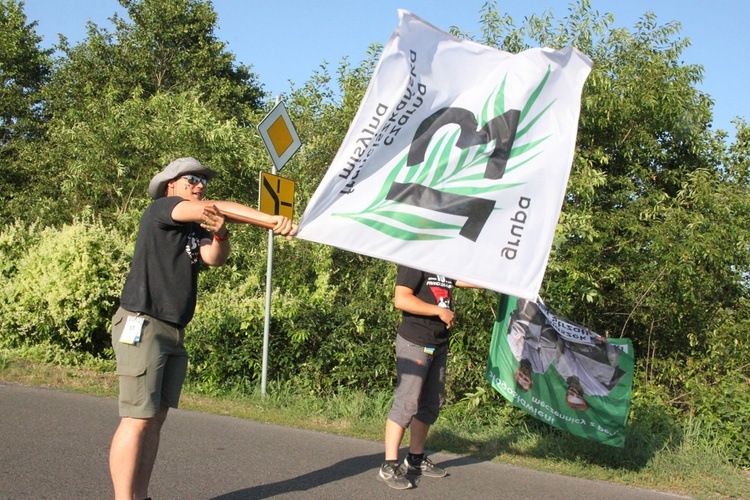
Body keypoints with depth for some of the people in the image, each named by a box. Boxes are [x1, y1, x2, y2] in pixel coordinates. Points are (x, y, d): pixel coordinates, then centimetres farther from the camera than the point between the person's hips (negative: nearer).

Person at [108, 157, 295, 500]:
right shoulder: (160, 209, -2)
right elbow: (216, 208, -17)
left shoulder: (197, 230, 19)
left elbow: (214, 257, -3)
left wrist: (220, 234, -25)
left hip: (174, 333, 8)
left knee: (156, 419, 6)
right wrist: (271, 220, -23)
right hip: (141, 326, -8)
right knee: (138, 419, -12)